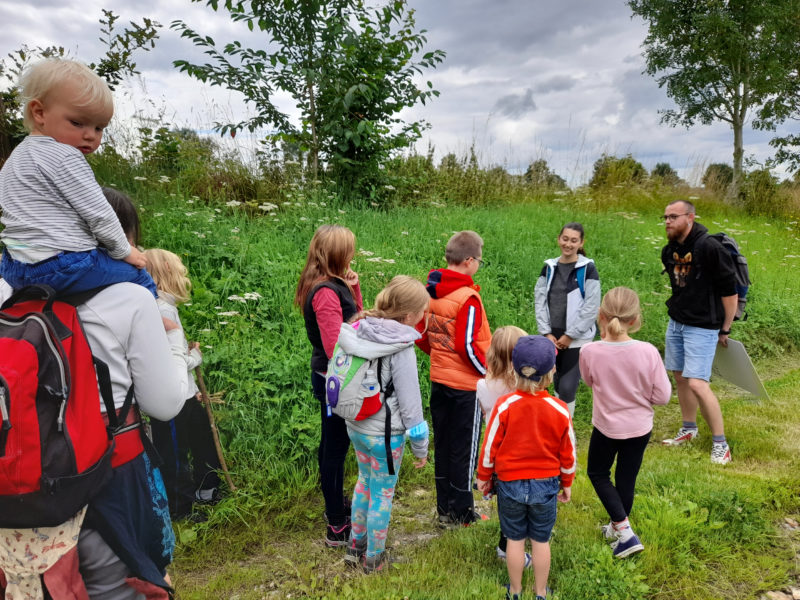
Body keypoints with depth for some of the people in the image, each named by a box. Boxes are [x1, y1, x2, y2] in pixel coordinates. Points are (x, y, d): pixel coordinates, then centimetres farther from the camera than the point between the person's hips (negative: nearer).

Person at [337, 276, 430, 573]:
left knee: (365, 481, 26)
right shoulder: (401, 348, -23)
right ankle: (373, 558, 33)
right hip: (385, 434, -6)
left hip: (355, 425, 6)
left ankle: (355, 545, 43)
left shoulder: (358, 330, -6)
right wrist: (421, 446, -5)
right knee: (382, 493, 14)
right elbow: (409, 403, -17)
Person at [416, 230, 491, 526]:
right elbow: (468, 346, -23)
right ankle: (461, 512, 23)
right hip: (466, 383, -7)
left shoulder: (429, 292, 1)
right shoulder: (467, 297, -21)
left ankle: (444, 508, 31)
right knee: (464, 449, 9)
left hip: (439, 380, 7)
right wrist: (490, 373, -10)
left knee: (443, 445, 18)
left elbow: (420, 336, 8)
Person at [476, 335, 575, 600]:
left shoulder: (504, 405, -19)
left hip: (510, 484, -1)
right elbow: (568, 452, -3)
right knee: (541, 541, 18)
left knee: (515, 539, 16)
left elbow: (490, 445, -10)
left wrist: (483, 476, 5)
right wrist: (566, 483, 13)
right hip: (546, 485, 1)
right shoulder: (560, 410, -15)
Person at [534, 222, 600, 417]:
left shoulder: (588, 269, -6)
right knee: (558, 384, 12)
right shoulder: (549, 268, 7)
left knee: (567, 387, -9)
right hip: (553, 338, 4)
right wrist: (547, 333, -3)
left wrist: (570, 335, -10)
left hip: (577, 339, -4)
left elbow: (591, 307, -10)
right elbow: (540, 301, 5)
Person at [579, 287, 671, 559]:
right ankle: (617, 528, 42)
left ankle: (625, 531, 13)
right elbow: (662, 396, -12)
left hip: (607, 426, -2)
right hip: (640, 428, 2)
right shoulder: (648, 352, -21)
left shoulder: (590, 351, -23)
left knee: (597, 473, 22)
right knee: (626, 479, 20)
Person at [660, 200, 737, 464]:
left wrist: (725, 329, -7)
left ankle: (720, 442, 5)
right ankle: (689, 429, 33)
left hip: (702, 328, -7)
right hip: (675, 323, 8)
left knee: (697, 383, -12)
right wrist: (680, 309, 19)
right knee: (680, 378, 15)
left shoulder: (710, 248, -18)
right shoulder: (669, 251, 4)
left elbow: (730, 291, -13)